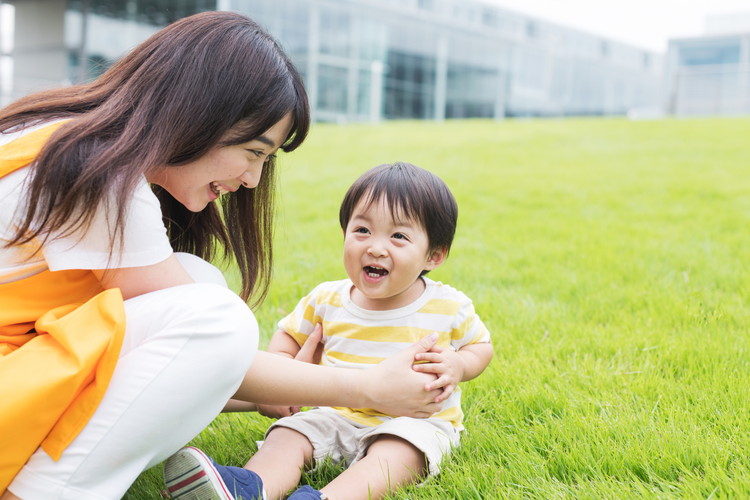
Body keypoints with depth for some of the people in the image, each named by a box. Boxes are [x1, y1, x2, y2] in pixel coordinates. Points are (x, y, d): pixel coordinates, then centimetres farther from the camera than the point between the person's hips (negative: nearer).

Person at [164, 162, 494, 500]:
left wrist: (458, 365, -14)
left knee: (393, 456, -34)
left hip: (416, 420, -3)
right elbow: (288, 336, 15)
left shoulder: (450, 308, -7)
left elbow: (481, 346, 10)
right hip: (339, 416, 4)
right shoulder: (327, 301, 0)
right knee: (286, 435, -19)